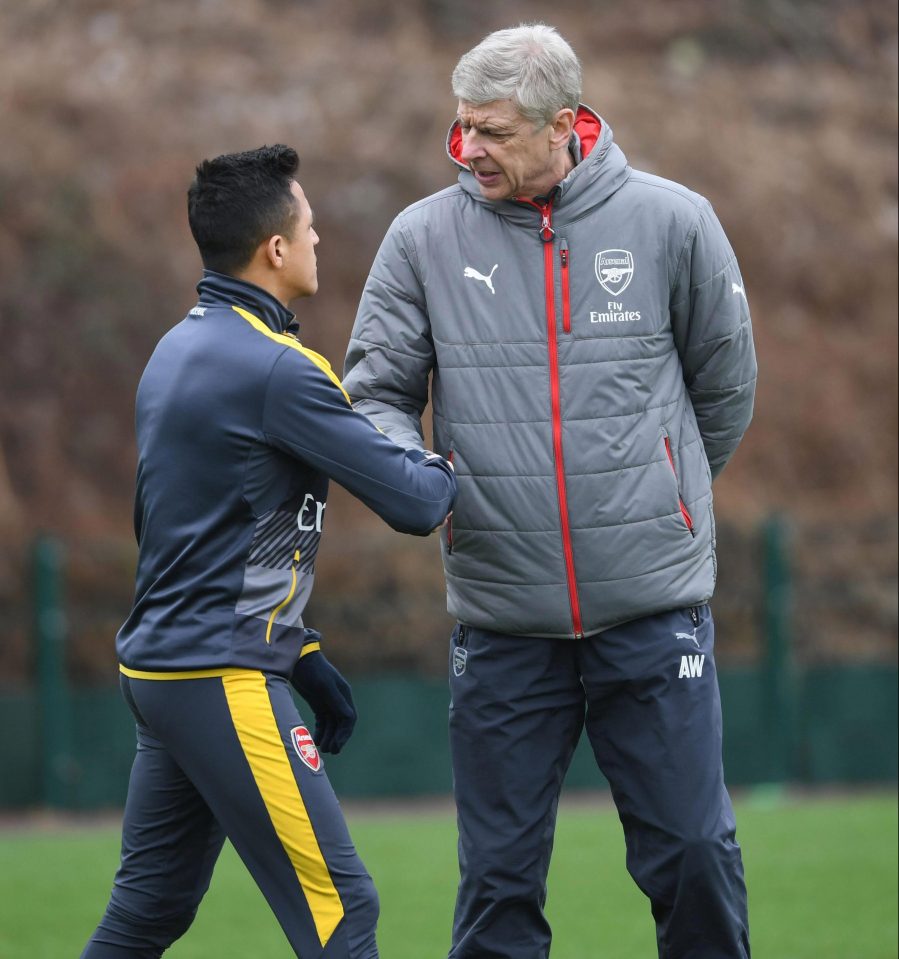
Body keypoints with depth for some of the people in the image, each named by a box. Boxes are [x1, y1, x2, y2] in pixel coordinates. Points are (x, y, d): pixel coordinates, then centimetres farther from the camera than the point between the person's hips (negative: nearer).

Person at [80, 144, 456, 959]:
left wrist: (301, 657, 19)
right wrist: (447, 472, 9)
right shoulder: (277, 370, -16)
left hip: (160, 669, 10)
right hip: (226, 682, -10)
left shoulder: (177, 350, 13)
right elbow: (411, 504, -14)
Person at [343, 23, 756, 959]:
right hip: (500, 625, 1)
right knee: (499, 877, 4)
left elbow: (725, 389, 11)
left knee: (691, 854, 2)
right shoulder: (424, 237, 1)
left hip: (653, 610, -1)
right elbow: (376, 391, 4)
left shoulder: (669, 222, -1)